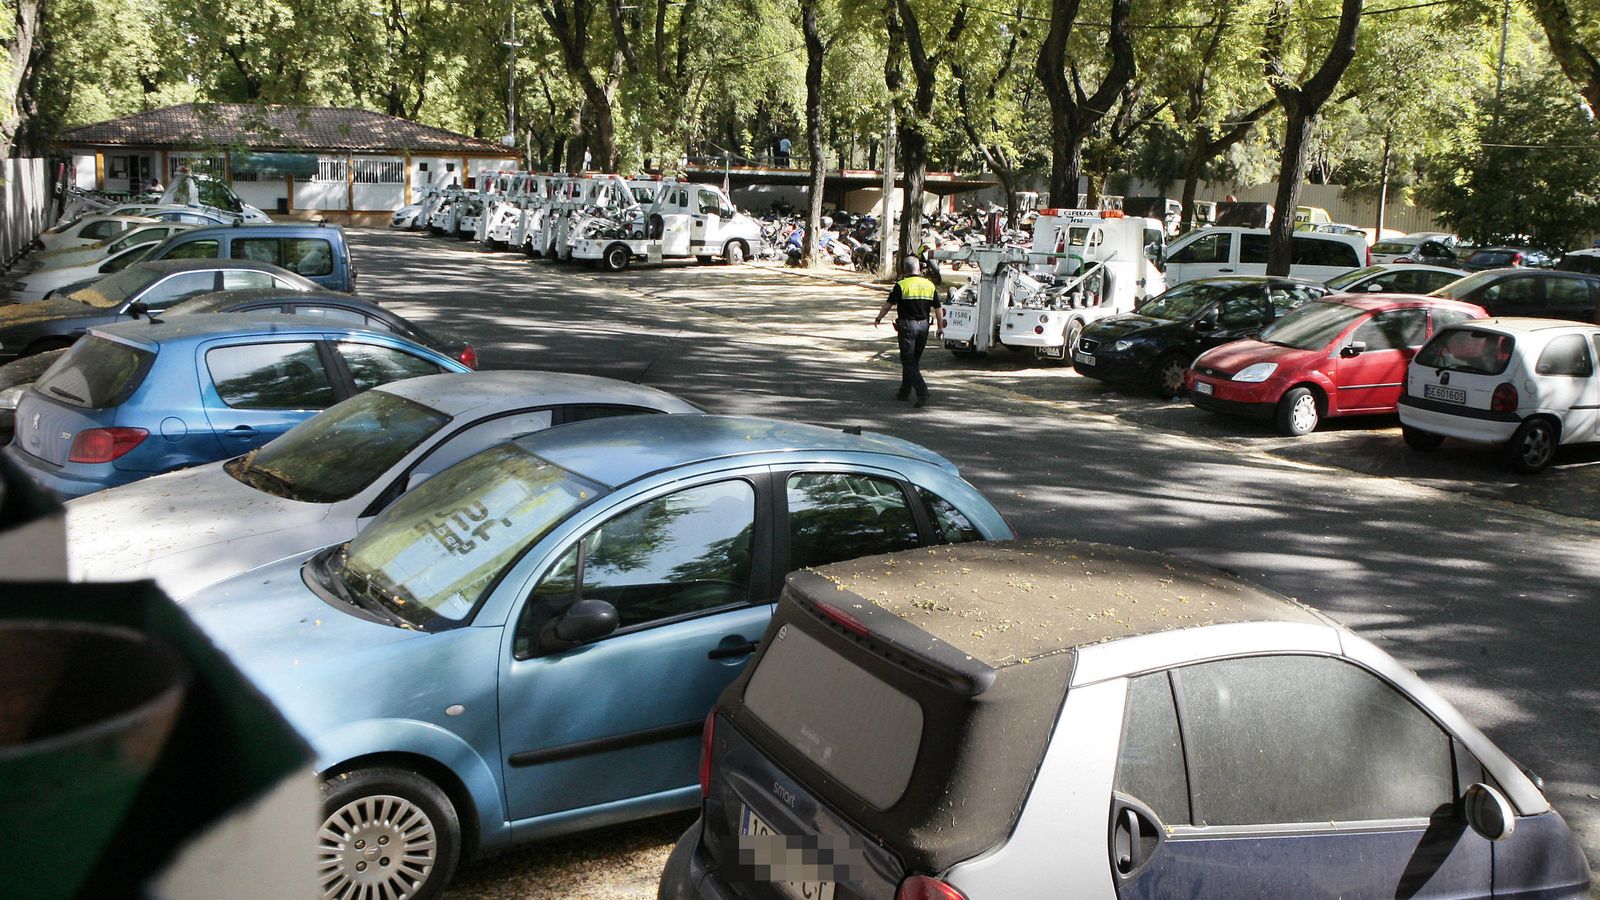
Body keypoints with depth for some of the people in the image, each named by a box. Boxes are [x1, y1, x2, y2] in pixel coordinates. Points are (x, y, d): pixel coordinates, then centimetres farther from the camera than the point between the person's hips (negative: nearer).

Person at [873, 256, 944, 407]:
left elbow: (888, 304, -3)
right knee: (914, 360, 16)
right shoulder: (930, 285, 4)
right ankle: (905, 392, 24)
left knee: (908, 362, -3)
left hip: (907, 325, -5)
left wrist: (878, 319, 12)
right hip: (923, 326, 5)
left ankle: (922, 390, -18)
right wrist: (940, 327, 14)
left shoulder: (901, 285, -9)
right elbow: (938, 308, 6)